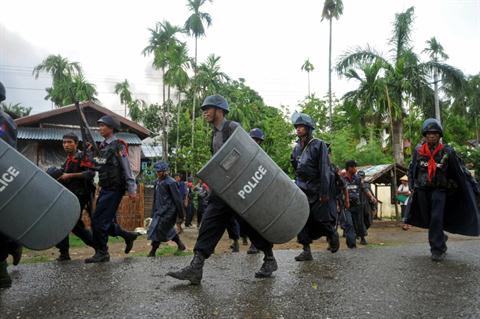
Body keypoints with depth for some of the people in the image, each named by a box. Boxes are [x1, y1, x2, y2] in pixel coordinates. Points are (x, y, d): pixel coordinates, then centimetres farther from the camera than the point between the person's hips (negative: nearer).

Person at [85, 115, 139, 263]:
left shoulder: (118, 146, -11)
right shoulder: (103, 146, 14)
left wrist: (132, 190, -15)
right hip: (105, 189, 9)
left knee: (99, 221, -6)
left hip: (114, 190, -9)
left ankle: (102, 253, 7)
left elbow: (127, 169, -14)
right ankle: (128, 236, 29)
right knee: (106, 221, 13)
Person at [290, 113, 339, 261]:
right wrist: (297, 185, 15)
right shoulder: (296, 148, 10)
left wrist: (324, 192, -16)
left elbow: (324, 169, -12)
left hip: (317, 189, -5)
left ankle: (333, 235, 30)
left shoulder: (318, 145, -7)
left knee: (320, 218, -1)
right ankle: (306, 250, 2)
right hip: (302, 189, 5)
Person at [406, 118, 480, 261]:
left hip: (439, 189, -2)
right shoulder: (418, 151, 0)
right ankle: (441, 238, 34)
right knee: (428, 220, 9)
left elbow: (461, 171, 0)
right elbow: (412, 170, 13)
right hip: (422, 190, 3)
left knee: (437, 218, -11)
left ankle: (438, 249, -1)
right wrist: (412, 187, 9)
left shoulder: (447, 151, -6)